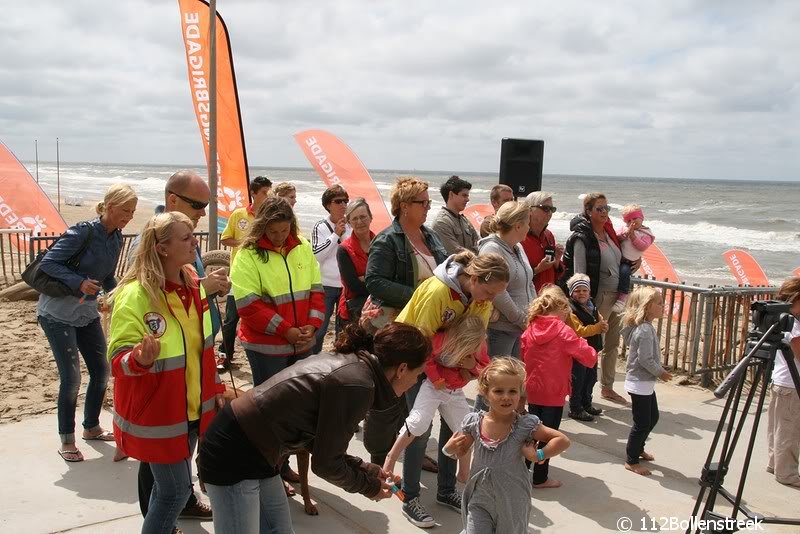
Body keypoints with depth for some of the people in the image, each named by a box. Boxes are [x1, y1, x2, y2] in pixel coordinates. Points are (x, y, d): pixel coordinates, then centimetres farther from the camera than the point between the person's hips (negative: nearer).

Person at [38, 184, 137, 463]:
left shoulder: (116, 239, 3)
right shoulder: (83, 231, -19)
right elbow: (48, 263, -20)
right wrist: (79, 282, -30)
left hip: (87, 312, 7)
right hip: (57, 312, -7)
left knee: (101, 371, 10)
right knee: (71, 378, -6)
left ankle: (92, 427, 30)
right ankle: (66, 442, 10)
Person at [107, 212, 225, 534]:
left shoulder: (192, 283, 0)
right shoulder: (135, 295, -22)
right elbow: (118, 359, -20)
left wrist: (215, 388, 12)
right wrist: (141, 359, -42)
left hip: (193, 409, 7)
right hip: (157, 414, -6)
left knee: (170, 486, 19)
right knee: (176, 489, 2)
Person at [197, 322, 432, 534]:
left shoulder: (348, 361, 6)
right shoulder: (357, 385, -21)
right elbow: (325, 463, -13)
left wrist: (366, 469, 14)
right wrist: (369, 486, 4)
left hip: (251, 449, 9)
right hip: (233, 456, -9)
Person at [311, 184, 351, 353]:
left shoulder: (350, 226, 3)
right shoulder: (321, 227, -4)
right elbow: (316, 255, -14)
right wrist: (335, 235, -13)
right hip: (327, 284, -3)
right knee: (319, 327, 5)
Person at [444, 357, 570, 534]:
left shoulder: (526, 425, -16)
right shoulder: (474, 422, -9)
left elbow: (563, 440, -11)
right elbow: (461, 449, 8)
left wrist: (539, 455, -19)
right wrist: (450, 448, -11)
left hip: (512, 502, -1)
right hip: (479, 498, 1)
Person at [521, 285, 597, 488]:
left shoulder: (529, 330, -1)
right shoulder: (563, 331, -16)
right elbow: (589, 357, -17)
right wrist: (592, 354, 2)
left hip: (532, 390, 5)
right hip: (554, 394, -5)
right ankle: (540, 478, 16)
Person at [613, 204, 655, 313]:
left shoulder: (645, 233, 6)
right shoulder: (624, 229, 16)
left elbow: (643, 246, -9)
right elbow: (615, 239, 3)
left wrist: (633, 236, -13)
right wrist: (625, 234, -12)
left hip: (629, 262, -4)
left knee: (624, 272, -30)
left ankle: (622, 298, -25)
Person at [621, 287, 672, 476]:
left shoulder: (645, 327, 8)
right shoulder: (645, 330, -23)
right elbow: (645, 359, -25)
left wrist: (658, 372, 11)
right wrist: (660, 372, -11)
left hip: (646, 382, 10)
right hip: (640, 383, -10)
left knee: (653, 417, 22)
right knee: (642, 423, -1)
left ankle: (638, 449, 38)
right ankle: (631, 461, 11)